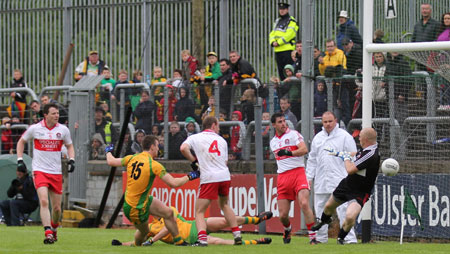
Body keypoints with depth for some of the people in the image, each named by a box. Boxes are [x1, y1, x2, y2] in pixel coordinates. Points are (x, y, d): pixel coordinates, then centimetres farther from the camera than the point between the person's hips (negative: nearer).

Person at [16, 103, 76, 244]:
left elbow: (69, 146, 17)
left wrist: (72, 160, 0)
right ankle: (48, 233, -26)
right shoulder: (34, 128, -3)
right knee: (44, 201, -21)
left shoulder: (63, 130, 2)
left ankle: (54, 228, 35)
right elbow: (21, 142, 12)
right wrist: (20, 160, 3)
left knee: (57, 208, 7)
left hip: (56, 173, 3)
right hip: (39, 170, -3)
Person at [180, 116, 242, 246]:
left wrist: (194, 161, 5)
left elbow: (183, 148, -9)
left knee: (199, 211, 0)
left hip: (208, 178, -4)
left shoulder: (195, 138, 9)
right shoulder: (221, 140, 20)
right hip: (225, 176, 4)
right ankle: (237, 236, 22)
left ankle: (202, 238, -23)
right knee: (224, 205, 28)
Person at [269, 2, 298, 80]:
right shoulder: (277, 21, 20)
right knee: (280, 71, 8)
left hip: (287, 50, -7)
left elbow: (289, 34, -15)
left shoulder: (291, 21, -3)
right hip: (278, 50, 7)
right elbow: (272, 34, 14)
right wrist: (273, 42, -6)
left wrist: (278, 43, -17)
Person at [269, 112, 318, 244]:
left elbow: (304, 149, -14)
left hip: (298, 173, -5)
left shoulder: (293, 134, 0)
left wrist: (289, 152, -26)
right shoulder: (273, 142, 20)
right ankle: (287, 230, 33)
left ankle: (313, 236, -21)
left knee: (304, 203, -25)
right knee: (283, 215, 0)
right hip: (282, 177, 5)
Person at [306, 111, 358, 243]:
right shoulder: (318, 138, 15)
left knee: (343, 210, -12)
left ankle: (350, 238, -13)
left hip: (339, 181, -6)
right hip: (321, 182, 6)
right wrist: (309, 177, 14)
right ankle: (321, 237, 20)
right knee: (320, 210, 10)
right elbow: (312, 160, 21)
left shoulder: (345, 137, -1)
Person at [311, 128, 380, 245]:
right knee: (329, 206, 25)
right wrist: (339, 153, 32)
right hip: (347, 183, 8)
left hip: (360, 192, -8)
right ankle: (323, 220, 61)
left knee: (350, 217, -29)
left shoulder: (372, 155, -32)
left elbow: (350, 169, -29)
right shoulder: (365, 149, -4)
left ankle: (341, 237, 2)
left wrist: (346, 158, -9)